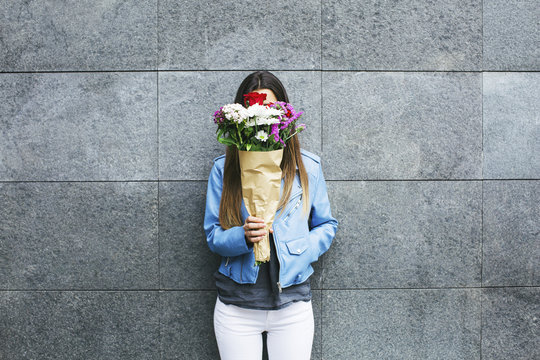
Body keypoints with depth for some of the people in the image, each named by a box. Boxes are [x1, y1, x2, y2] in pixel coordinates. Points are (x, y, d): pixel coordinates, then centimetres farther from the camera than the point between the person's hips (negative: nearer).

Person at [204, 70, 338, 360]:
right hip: (236, 306, 0)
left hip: (292, 305, 0)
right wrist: (242, 236, -20)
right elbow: (212, 235, 1)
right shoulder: (224, 167, 1)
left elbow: (326, 225, 9)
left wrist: (299, 255, -8)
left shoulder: (307, 166, 2)